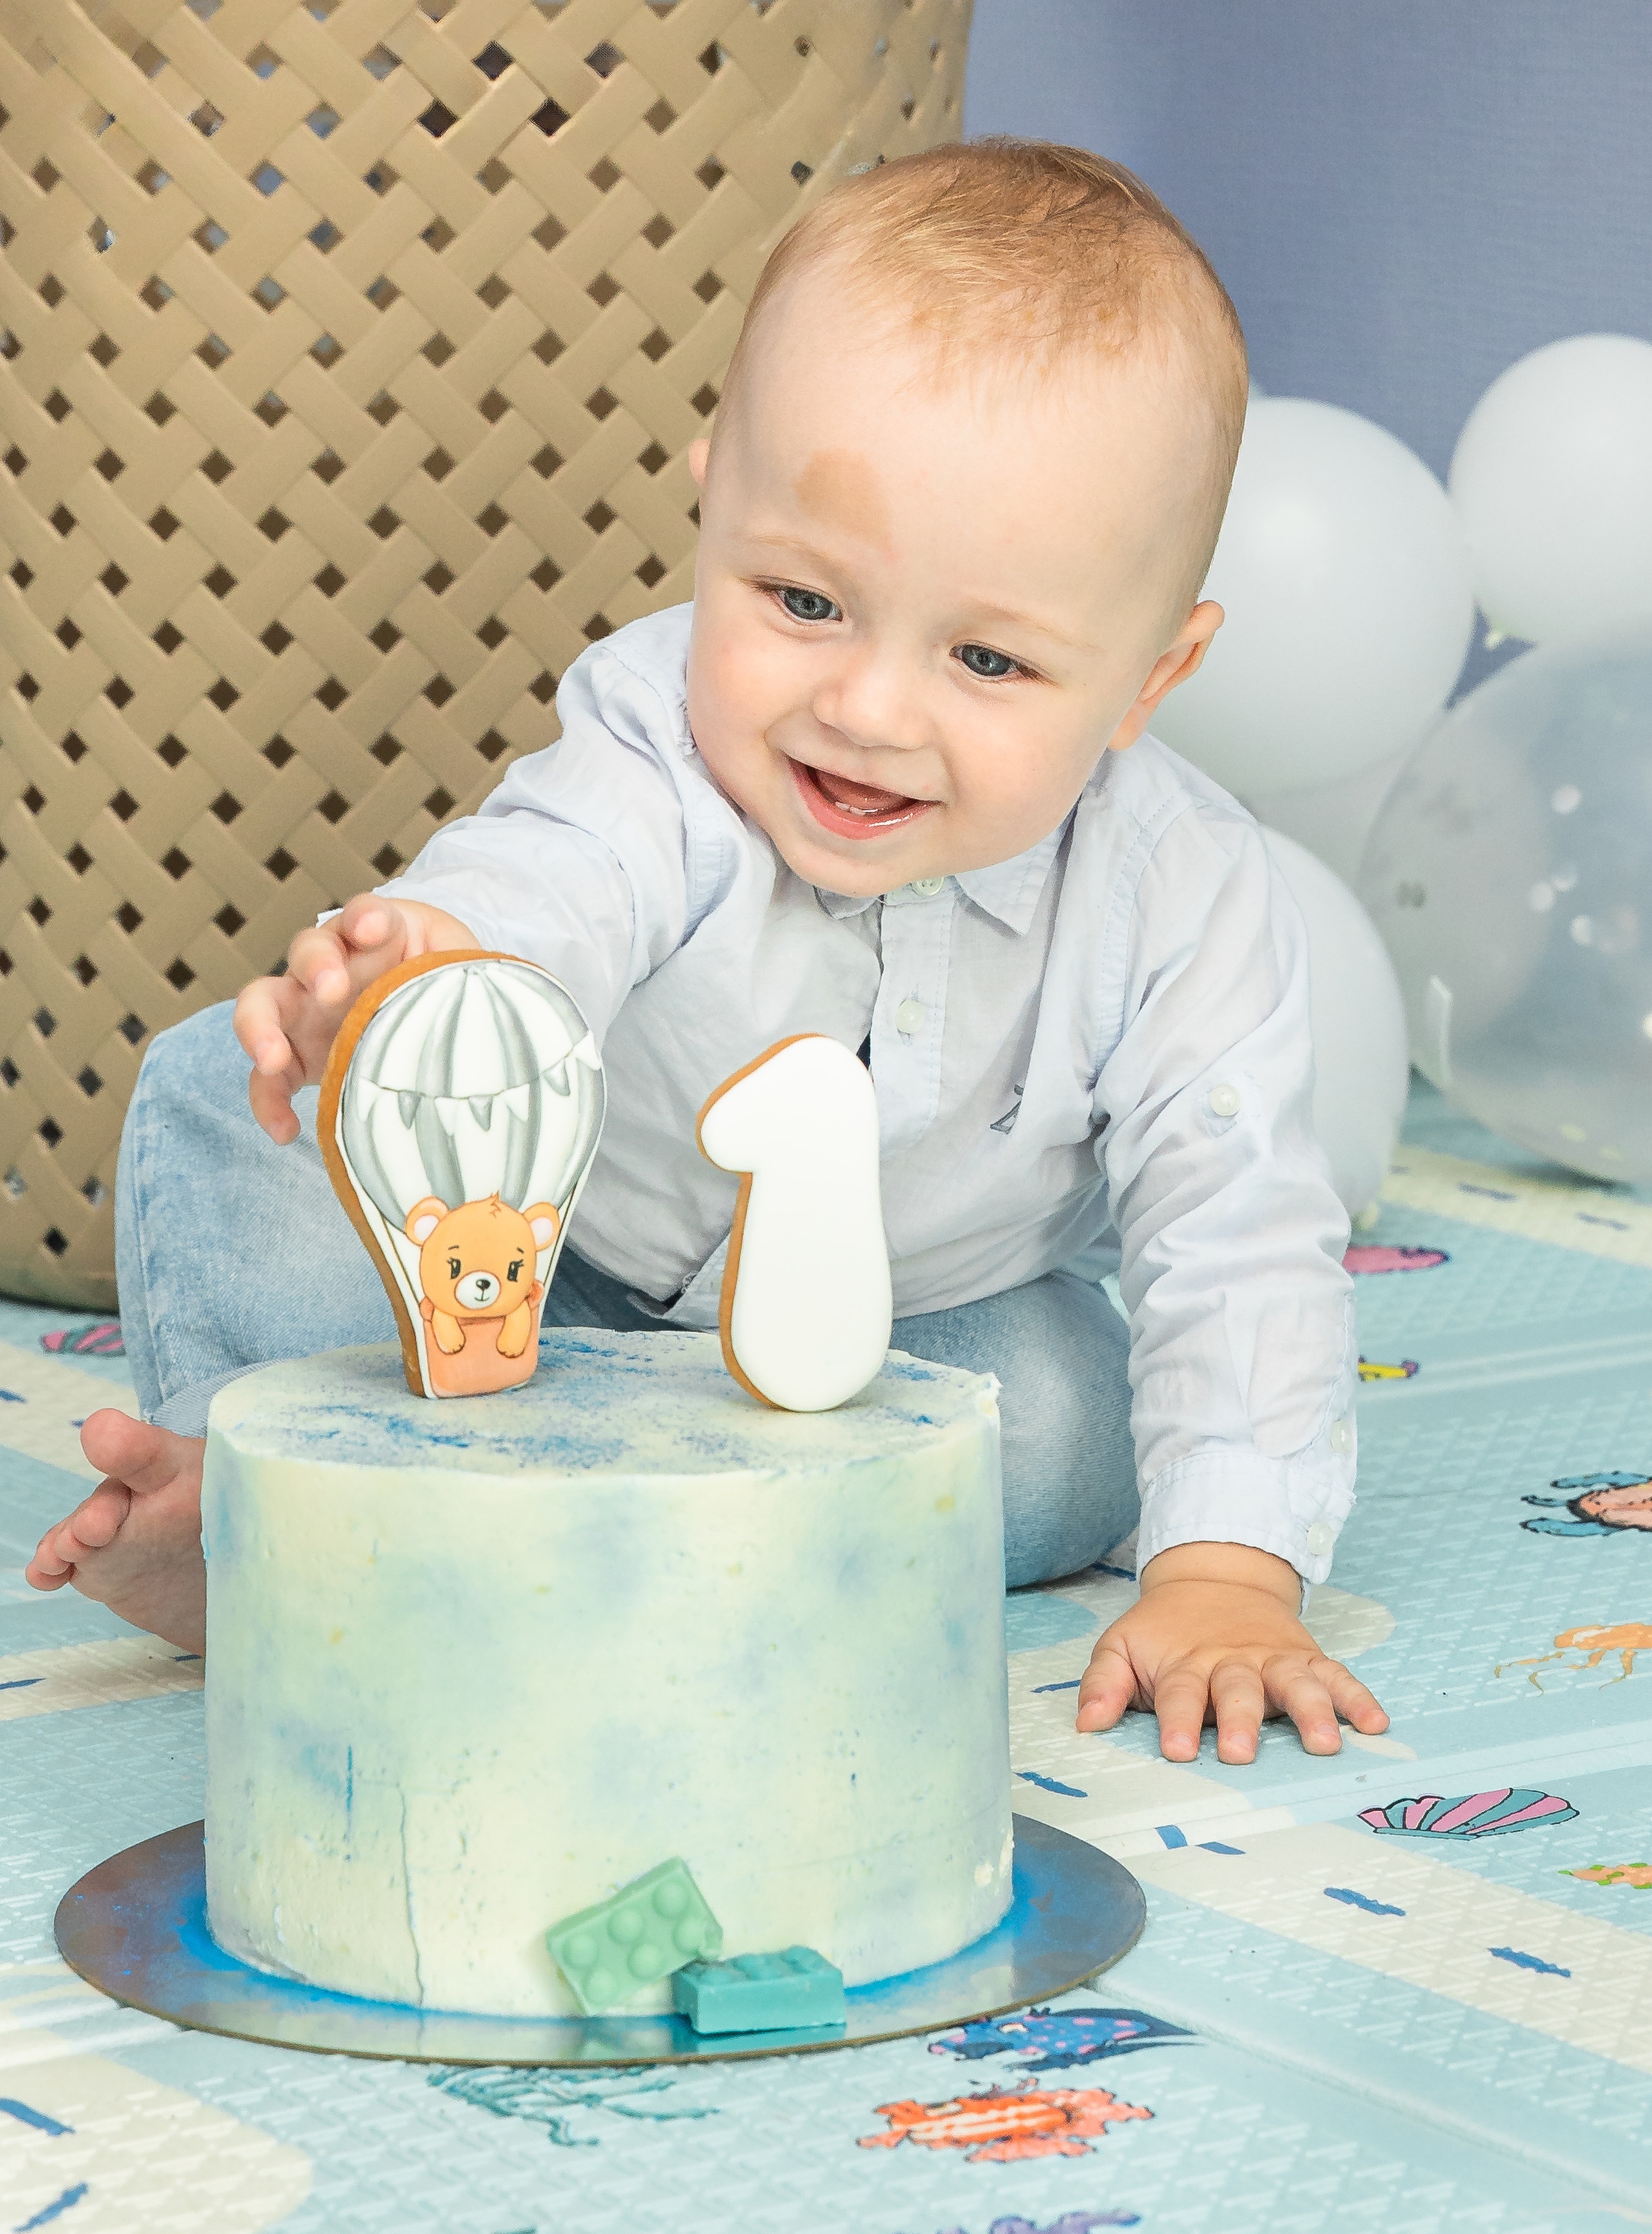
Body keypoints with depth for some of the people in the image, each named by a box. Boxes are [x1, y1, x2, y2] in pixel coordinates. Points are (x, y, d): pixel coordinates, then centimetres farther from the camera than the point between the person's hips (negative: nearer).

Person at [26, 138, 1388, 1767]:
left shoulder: (1182, 904, -25)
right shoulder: (664, 761, -31)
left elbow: (1242, 1247, -21)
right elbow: (531, 895, -52)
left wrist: (1227, 1574, -33)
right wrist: (417, 986, -78)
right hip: (540, 1269, -2)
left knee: (1070, 1425, -30)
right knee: (225, 1099, -23)